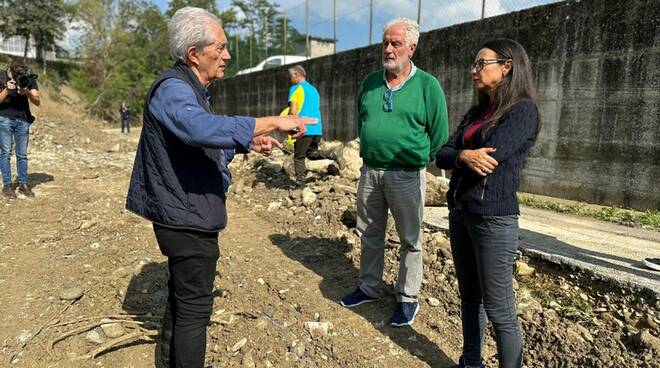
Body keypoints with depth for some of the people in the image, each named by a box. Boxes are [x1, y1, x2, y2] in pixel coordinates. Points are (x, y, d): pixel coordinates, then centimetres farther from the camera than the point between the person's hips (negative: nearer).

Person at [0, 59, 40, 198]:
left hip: (23, 120, 1)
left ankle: (23, 184, 8)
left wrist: (28, 93, -24)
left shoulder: (29, 78, -1)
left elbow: (38, 102, -5)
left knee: (22, 154, 3)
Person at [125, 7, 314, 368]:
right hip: (187, 218, -11)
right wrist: (271, 121, -37)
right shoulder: (173, 89, -19)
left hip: (185, 215, 11)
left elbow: (205, 144, 22)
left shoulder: (188, 88, 15)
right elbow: (204, 128, -41)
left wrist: (248, 143, 8)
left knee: (181, 297, 24)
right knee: (194, 305, 3)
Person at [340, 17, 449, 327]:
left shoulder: (427, 85, -5)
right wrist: (372, 150, 12)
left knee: (410, 240, 7)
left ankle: (408, 298, 23)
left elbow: (439, 134, -3)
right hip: (369, 170, 5)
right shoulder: (370, 82, 7)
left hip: (406, 175, -4)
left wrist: (415, 158, 0)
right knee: (369, 234, 16)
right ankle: (369, 288, 34)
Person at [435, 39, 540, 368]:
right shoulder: (477, 112, 14)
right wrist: (464, 157, -18)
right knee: (469, 297, 17)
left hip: (494, 219, -7)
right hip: (459, 214, 8)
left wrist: (456, 157, -2)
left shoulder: (523, 109, -8)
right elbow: (442, 155, 4)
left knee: (499, 310, 2)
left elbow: (493, 156, -21)